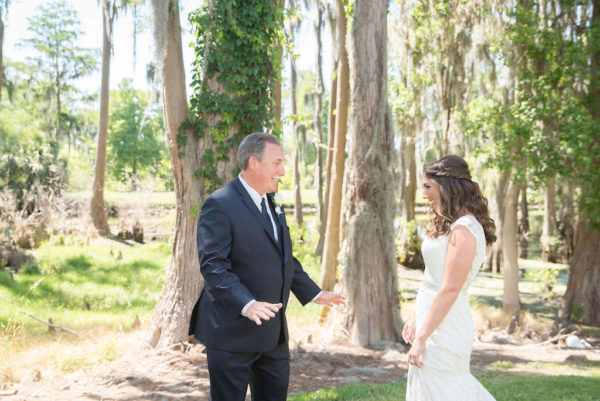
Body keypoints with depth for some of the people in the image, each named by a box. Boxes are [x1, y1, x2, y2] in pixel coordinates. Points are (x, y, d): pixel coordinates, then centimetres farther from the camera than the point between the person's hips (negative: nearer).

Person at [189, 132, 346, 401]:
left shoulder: (271, 203, 13)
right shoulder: (220, 205, -16)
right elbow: (212, 265, -23)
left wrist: (314, 294, 22)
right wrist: (247, 304, -34)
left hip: (273, 333, 9)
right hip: (233, 332, -8)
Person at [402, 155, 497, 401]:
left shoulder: (464, 230, -18)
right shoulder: (445, 225, 12)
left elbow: (450, 290, -22)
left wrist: (422, 338, -21)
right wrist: (417, 319, 20)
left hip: (445, 326, -9)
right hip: (432, 319, 9)